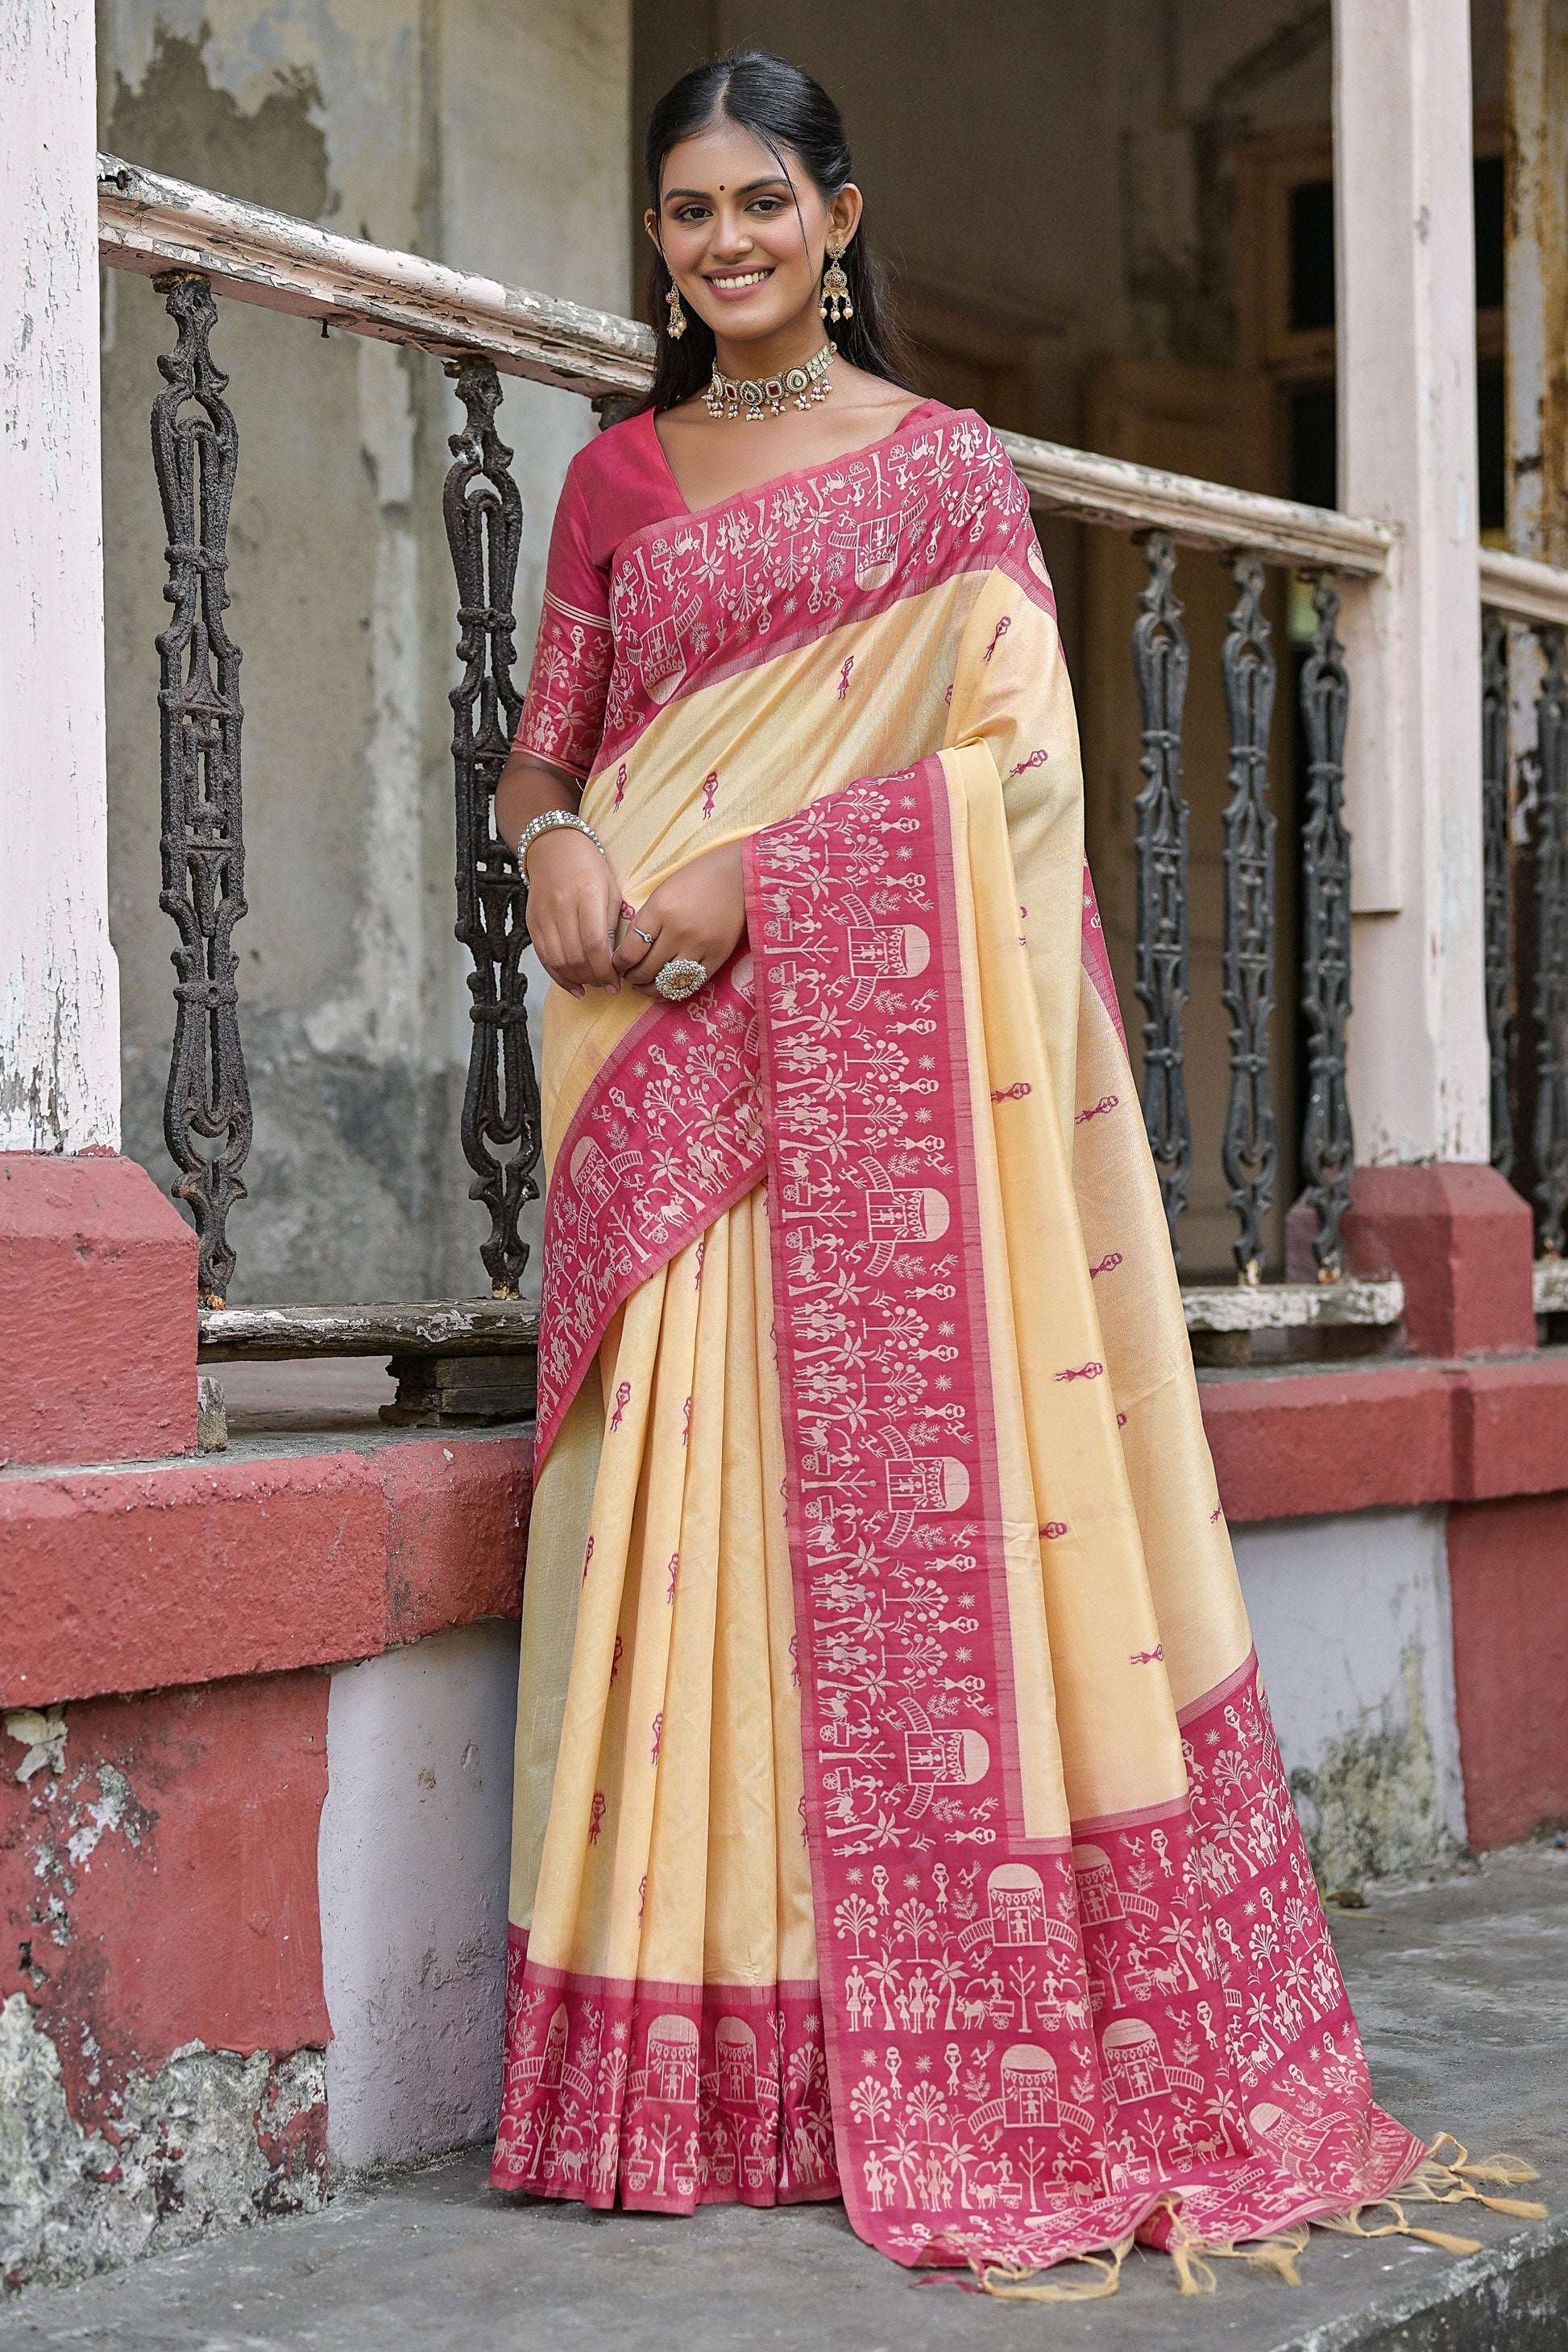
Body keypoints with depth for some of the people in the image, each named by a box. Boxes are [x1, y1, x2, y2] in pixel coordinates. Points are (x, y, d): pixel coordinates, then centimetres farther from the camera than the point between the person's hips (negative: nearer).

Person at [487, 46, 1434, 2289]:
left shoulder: (946, 466, 6)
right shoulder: (617, 481, 18)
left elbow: (1008, 759, -4)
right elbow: (545, 741, 18)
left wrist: (751, 878, -14)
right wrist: (553, 837, -6)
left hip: (882, 1044, -3)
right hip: (669, 1073, 3)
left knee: (920, 1494, -8)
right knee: (690, 1512, -4)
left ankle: (955, 2071, -2)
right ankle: (702, 2070, 0)